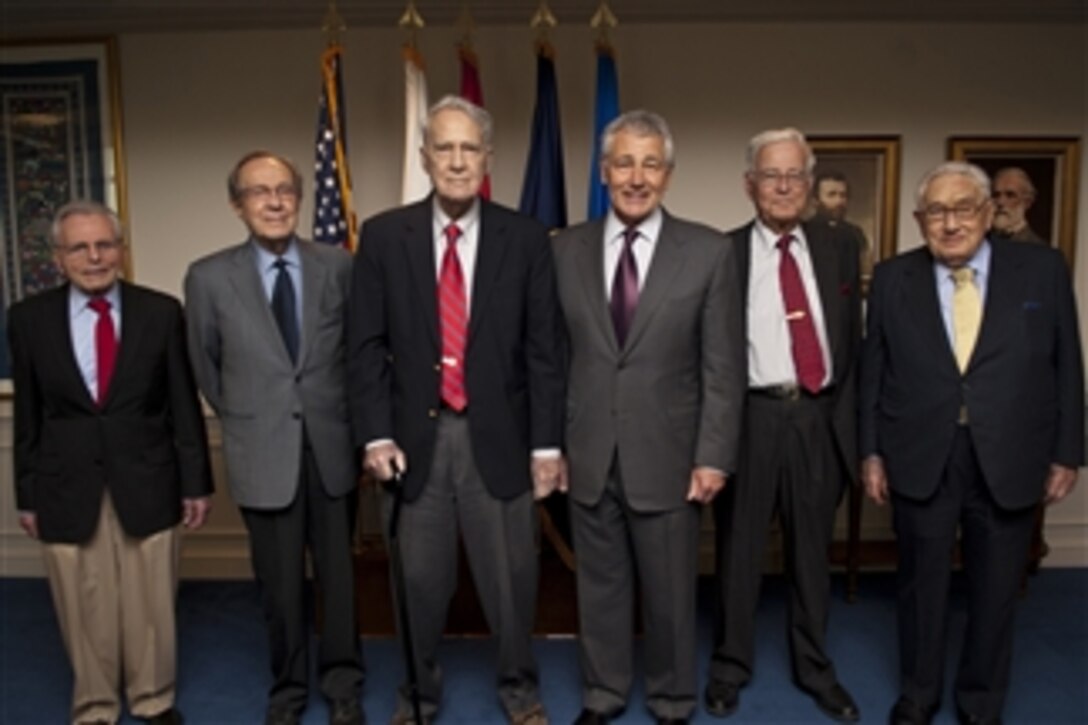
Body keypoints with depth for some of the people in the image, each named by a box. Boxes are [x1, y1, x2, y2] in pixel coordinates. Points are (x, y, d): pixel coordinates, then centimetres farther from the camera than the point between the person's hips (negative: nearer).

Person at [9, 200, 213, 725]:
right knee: (85, 614, 10)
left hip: (146, 482, 0)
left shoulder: (161, 312, -2)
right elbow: (27, 414, 5)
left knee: (151, 606, 11)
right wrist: (27, 494, 6)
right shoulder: (29, 318, 1)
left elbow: (184, 404, 1)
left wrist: (196, 482, 1)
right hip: (66, 487, 1)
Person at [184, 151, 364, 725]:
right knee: (280, 583, 12)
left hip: (331, 445, 1)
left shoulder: (338, 265, -3)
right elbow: (206, 366, 9)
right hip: (262, 452, 0)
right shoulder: (209, 277, -4)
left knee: (338, 572, 13)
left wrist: (349, 418, 9)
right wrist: (244, 420, 14)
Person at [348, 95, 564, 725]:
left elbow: (543, 348, -1)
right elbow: (367, 346, 2)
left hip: (499, 435, 0)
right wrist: (376, 433, -5)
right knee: (420, 580, 14)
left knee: (511, 577, 12)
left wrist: (547, 443, -3)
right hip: (415, 435, 1)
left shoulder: (525, 238, -1)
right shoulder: (384, 236, 1)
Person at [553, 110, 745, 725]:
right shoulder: (567, 249, 3)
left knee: (670, 590, 12)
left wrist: (714, 456, -8)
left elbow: (723, 367, -4)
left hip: (666, 454, -2)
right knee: (600, 584, 16)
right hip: (589, 453, 2)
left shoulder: (709, 252, -4)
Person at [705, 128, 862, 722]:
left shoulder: (838, 248, 8)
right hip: (750, 416, -3)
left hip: (819, 416, 3)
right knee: (739, 550, 10)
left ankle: (814, 667, 35)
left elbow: (853, 340, 10)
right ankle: (730, 666, 30)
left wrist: (846, 416, 6)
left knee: (812, 551, 16)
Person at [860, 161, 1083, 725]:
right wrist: (871, 451, 1)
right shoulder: (892, 279, 1)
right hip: (920, 460, 0)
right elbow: (872, 372, 3)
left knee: (996, 588, 13)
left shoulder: (1042, 270, 0)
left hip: (1010, 461, 0)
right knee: (921, 583, 13)